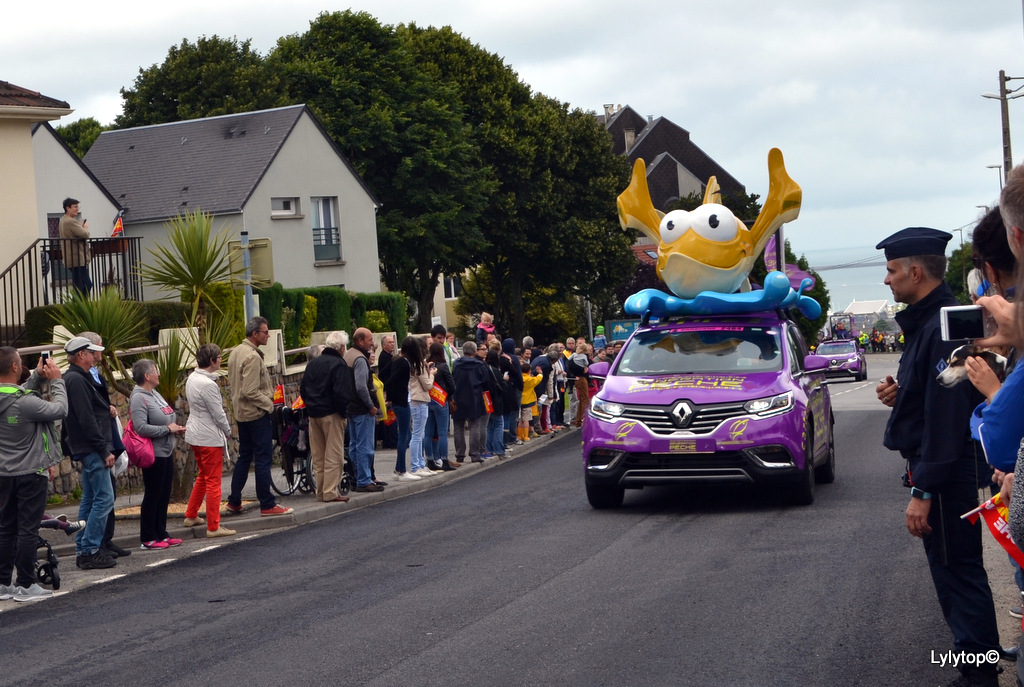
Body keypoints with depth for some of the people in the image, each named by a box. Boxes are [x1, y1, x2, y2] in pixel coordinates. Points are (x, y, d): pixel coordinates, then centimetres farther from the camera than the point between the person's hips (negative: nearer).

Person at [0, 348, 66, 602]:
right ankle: (25, 585, 4)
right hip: (30, 474, -7)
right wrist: (56, 380, -1)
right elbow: (60, 409, -13)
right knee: (28, 530, 0)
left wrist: (37, 376, 11)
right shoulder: (25, 403, -23)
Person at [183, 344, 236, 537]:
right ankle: (213, 527, 1)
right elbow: (218, 414, -18)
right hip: (210, 438, -9)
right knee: (213, 481, -2)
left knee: (203, 476, 23)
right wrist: (228, 431, 0)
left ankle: (191, 516, 31)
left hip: (194, 434, 9)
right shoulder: (208, 385, -22)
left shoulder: (192, 378, 6)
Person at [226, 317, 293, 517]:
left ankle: (234, 502, 19)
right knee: (263, 459, -5)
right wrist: (269, 403, -11)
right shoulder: (252, 357, -20)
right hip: (257, 413, -10)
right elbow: (250, 392, -24)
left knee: (244, 456, 16)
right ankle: (267, 505, -2)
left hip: (241, 413, 10)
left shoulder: (236, 352, 11)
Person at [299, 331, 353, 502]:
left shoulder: (312, 363, 12)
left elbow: (303, 389, 16)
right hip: (331, 414, -7)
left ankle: (321, 492, 16)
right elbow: (341, 393, -20)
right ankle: (330, 493, -7)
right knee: (334, 455, -4)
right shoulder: (338, 364, -12)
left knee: (318, 456, 12)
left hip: (313, 414, 7)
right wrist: (344, 413, -10)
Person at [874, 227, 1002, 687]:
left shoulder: (942, 328, -21)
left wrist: (923, 492, -24)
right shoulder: (926, 322, 12)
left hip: (951, 473, -11)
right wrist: (900, 394, 4)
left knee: (958, 572, -6)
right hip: (944, 470, 11)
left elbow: (945, 418, -25)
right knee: (951, 568, 17)